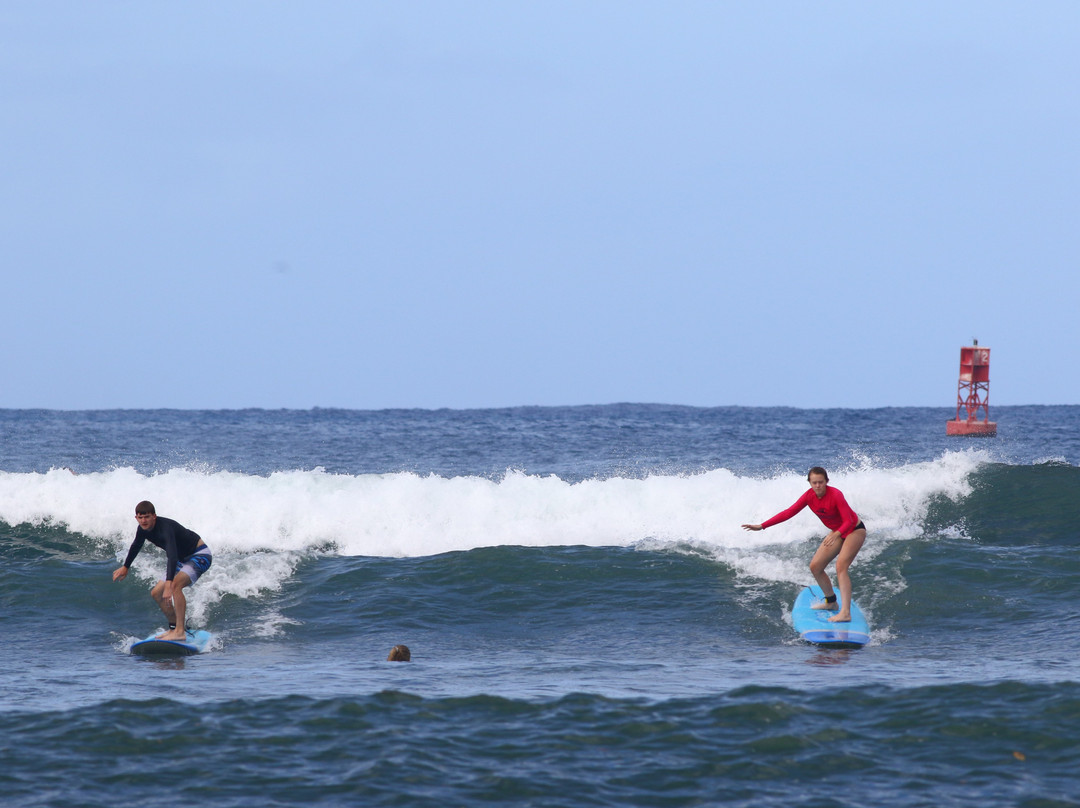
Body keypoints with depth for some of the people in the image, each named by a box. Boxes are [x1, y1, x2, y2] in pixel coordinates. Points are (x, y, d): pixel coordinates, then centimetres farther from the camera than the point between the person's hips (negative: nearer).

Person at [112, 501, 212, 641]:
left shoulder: (165, 527, -33)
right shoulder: (143, 529, -6)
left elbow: (172, 555, -46)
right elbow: (136, 546, 18)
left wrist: (169, 583, -57)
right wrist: (125, 567, 31)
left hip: (200, 556, -9)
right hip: (183, 560, 9)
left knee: (175, 584, -33)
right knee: (156, 593, 8)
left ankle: (180, 632, -34)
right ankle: (174, 627, 23)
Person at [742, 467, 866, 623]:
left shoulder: (835, 495, -29)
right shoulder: (809, 496, -10)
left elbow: (849, 521, -29)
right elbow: (789, 512, -5)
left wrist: (836, 534, -47)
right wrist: (762, 526, -8)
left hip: (855, 530, -8)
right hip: (837, 532, 8)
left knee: (841, 566, -25)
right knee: (815, 566, 7)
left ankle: (845, 613, -34)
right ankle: (831, 601, 28)